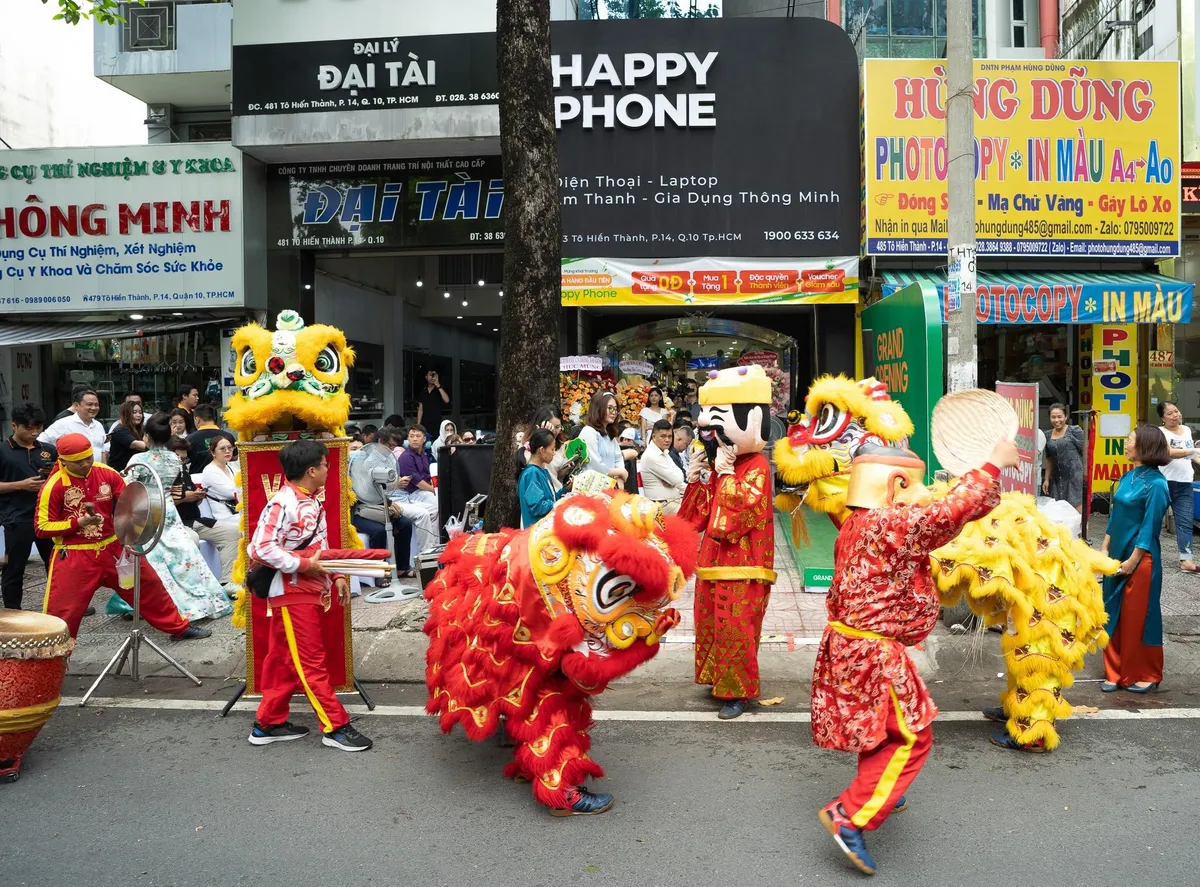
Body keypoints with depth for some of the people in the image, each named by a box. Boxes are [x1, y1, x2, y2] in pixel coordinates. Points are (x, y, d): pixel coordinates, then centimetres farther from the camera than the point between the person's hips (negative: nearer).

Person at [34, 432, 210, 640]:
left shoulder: (107, 474, -3)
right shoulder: (53, 486, -14)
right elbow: (41, 527, -10)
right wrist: (78, 522, -20)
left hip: (113, 548, 4)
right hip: (74, 557, -4)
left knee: (149, 585, 12)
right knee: (62, 609, -4)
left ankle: (179, 628, 27)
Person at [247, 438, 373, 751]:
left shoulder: (313, 501, 11)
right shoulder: (282, 503, -19)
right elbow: (261, 548, -24)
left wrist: (336, 576, 7)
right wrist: (304, 565, -22)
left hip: (310, 592, 9)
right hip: (292, 593, -9)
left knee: (285, 661, 16)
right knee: (310, 662, -2)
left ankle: (268, 723, 26)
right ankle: (335, 727, 5)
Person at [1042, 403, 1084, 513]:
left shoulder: (1074, 431, -4)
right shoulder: (1048, 435, 11)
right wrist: (1047, 479, 16)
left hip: (1075, 475, -6)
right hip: (1057, 478, 6)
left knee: (1076, 508, -7)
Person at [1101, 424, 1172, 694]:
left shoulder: (1155, 483, -15)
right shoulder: (1127, 477, 7)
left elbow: (1150, 526, -15)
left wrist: (1133, 560, -15)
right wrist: (1105, 548, 9)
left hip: (1140, 558, -7)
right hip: (1117, 555, 7)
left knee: (1138, 618, 3)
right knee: (1114, 615, 11)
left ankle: (1146, 675, 19)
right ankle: (1116, 672, 21)